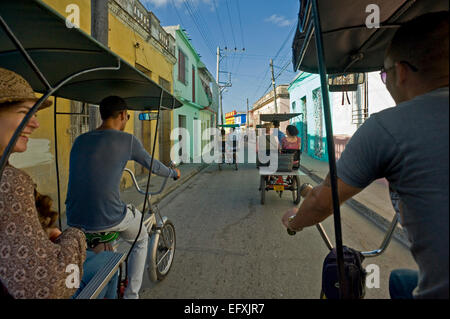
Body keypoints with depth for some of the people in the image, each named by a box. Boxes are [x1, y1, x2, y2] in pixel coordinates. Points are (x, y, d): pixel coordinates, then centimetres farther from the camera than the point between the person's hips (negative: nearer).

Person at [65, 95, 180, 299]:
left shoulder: (80, 140, 9)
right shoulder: (127, 140, -6)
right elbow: (153, 166, 8)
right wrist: (174, 173, 28)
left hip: (75, 221, 6)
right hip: (109, 219, -6)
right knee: (141, 240, 26)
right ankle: (131, 294, 29)